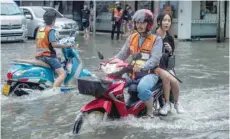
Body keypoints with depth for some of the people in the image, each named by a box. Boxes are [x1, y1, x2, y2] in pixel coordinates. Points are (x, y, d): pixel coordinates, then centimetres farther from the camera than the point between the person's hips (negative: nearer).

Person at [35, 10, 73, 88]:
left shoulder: (39, 29, 13)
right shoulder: (50, 30, -10)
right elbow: (54, 44, -20)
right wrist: (66, 46, -12)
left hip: (39, 56, 9)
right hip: (48, 56, -9)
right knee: (62, 74, -13)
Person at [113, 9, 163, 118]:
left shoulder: (156, 39, -2)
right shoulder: (132, 38, 15)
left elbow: (155, 59, -15)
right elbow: (122, 55, 10)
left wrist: (141, 66, -34)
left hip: (149, 72, -5)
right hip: (132, 72, 5)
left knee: (142, 88, -36)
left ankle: (150, 113, -14)